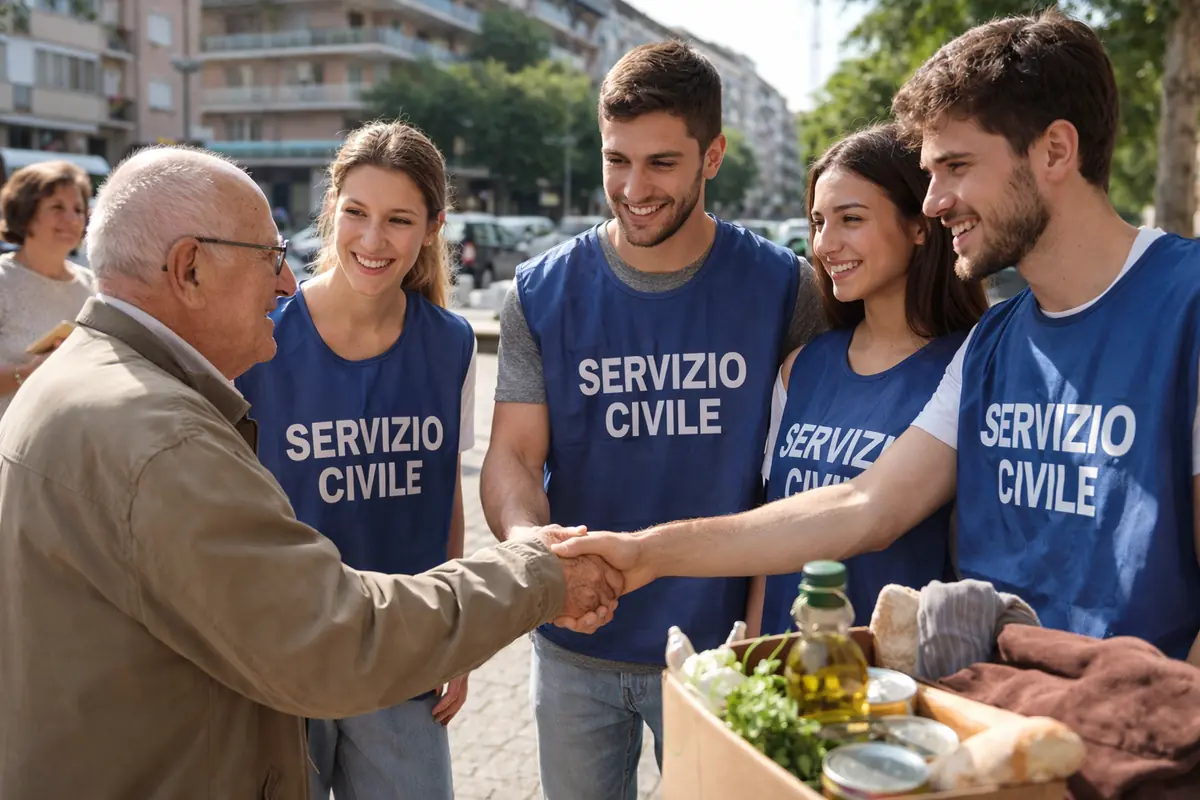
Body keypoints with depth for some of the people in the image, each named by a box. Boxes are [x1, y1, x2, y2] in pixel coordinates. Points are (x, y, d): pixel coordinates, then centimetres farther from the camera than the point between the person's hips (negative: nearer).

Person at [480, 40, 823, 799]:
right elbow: (512, 456, -7)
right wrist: (528, 538, -29)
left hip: (719, 645, -1)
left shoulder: (784, 287, -7)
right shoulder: (543, 293, -5)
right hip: (576, 650, 1)